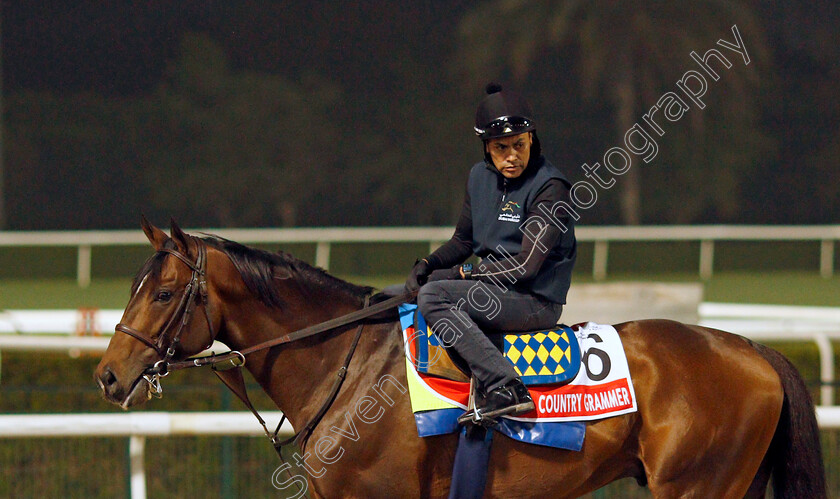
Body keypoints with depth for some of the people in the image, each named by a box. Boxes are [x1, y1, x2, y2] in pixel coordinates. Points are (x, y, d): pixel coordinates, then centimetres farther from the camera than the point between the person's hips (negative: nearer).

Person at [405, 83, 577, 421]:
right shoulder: (480, 177, 8)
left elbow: (526, 265, -20)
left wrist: (461, 274, -15)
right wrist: (427, 266, -1)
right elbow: (463, 240, 19)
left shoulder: (550, 187, -15)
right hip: (491, 290, 9)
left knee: (433, 295, -28)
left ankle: (505, 389, -37)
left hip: (536, 301, -9)